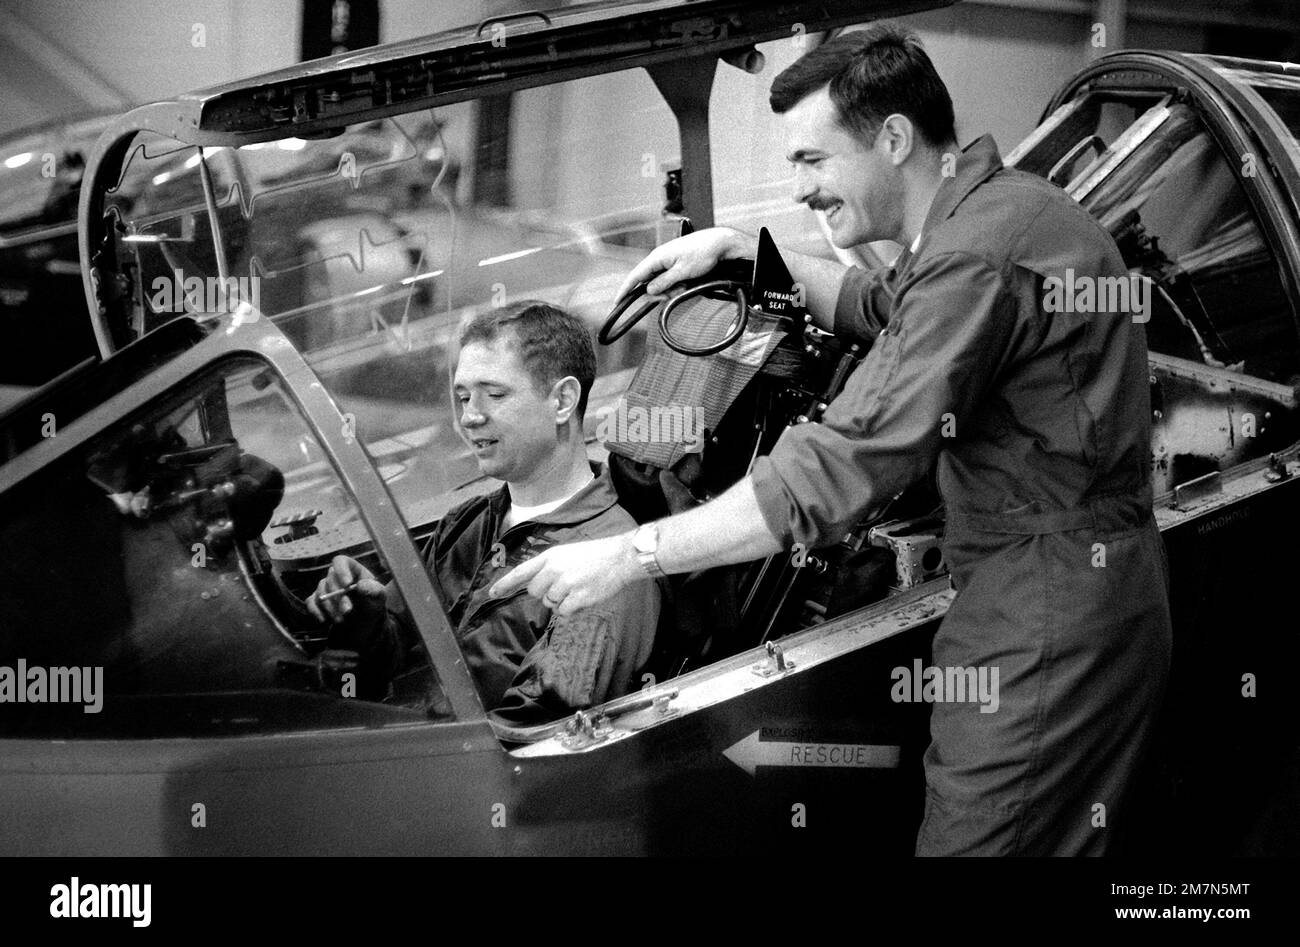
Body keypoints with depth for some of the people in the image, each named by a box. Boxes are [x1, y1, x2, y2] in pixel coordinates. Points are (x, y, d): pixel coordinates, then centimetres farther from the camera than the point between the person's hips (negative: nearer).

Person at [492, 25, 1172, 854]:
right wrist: (742, 249, 24)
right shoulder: (1001, 203, 13)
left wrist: (629, 557, -23)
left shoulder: (977, 256, -21)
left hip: (1046, 621, -11)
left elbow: (843, 469, -26)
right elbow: (883, 309, 35)